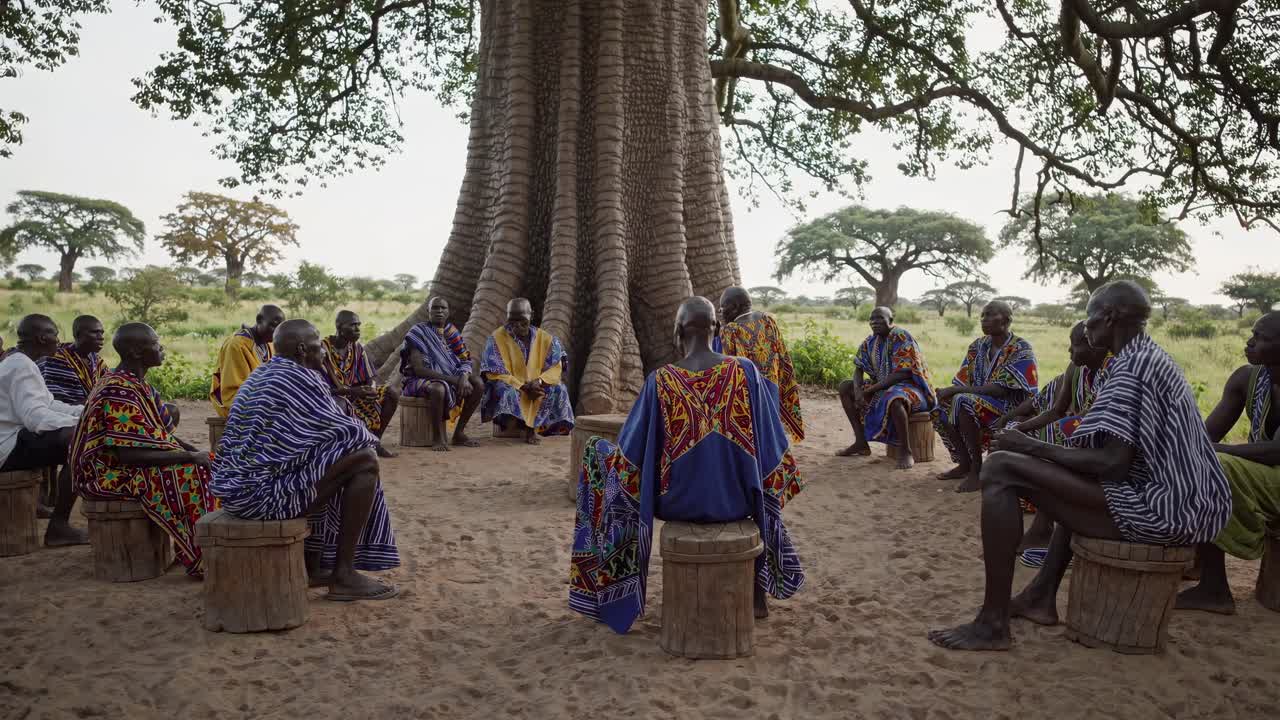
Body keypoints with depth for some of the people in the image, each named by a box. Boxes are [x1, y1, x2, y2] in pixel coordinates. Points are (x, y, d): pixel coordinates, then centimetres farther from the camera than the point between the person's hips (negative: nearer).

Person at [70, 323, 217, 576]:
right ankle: (202, 559, -16)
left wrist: (194, 451, 1)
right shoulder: (120, 391, -22)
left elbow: (157, 431, 16)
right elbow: (129, 454, -27)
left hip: (125, 468, 10)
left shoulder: (135, 383, 8)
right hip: (112, 475, -9)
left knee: (203, 465, -2)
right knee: (192, 474, -22)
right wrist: (189, 457, -22)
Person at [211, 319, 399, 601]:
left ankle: (313, 567, 29)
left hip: (233, 484, 10)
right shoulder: (299, 378, -13)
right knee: (365, 461, -8)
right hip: (262, 492, -10)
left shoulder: (260, 376, 16)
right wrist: (368, 438, 12)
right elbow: (343, 430, -9)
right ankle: (344, 575, -2)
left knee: (322, 466, 30)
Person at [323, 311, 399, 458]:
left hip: (354, 392, 6)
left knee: (392, 395, -12)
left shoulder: (358, 347, 2)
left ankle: (375, 442, -5)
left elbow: (371, 378, 3)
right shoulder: (324, 349, -17)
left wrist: (371, 389, -23)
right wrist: (354, 391, -34)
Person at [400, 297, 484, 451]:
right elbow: (418, 369, -20)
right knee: (439, 389, -39)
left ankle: (459, 433, -8)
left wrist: (464, 376, -23)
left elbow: (466, 361, 3)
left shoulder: (452, 333, 6)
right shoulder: (418, 333, -12)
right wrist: (452, 379, -27)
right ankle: (440, 437, -23)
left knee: (478, 384, -15)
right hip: (420, 380, -6)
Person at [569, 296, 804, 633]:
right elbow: (770, 446, -2)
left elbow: (632, 453, -7)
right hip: (734, 499, 2)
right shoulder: (746, 371, -8)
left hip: (679, 500, -1)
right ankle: (757, 594, 44)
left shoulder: (660, 380, -13)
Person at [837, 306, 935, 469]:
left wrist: (869, 390, -23)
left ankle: (906, 451, -25)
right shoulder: (871, 341, 4)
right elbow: (858, 368, 5)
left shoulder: (902, 337, -19)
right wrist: (858, 391, -17)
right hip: (883, 387, 9)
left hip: (909, 387, -8)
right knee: (845, 387, 2)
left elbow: (901, 374, -25)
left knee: (893, 399, -42)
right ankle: (861, 443, 0)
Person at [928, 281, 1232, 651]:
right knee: (1080, 479, 37)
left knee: (1001, 468, -17)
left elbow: (1113, 464, -23)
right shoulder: (1153, 358, 17)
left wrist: (1033, 447, -13)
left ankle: (993, 624, -14)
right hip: (1190, 503, 11)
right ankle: (1042, 596, 29)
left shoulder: (1131, 366, -14)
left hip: (1160, 508, -11)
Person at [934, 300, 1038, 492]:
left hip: (1012, 408, -8)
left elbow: (1001, 389, -24)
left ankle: (977, 469, -24)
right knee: (939, 406, -9)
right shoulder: (978, 346, 8)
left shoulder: (1021, 350, -14)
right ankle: (964, 463, -4)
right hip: (981, 402, 8)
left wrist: (956, 391, -27)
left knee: (963, 402, -31)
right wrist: (949, 391, -19)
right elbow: (962, 382, 5)